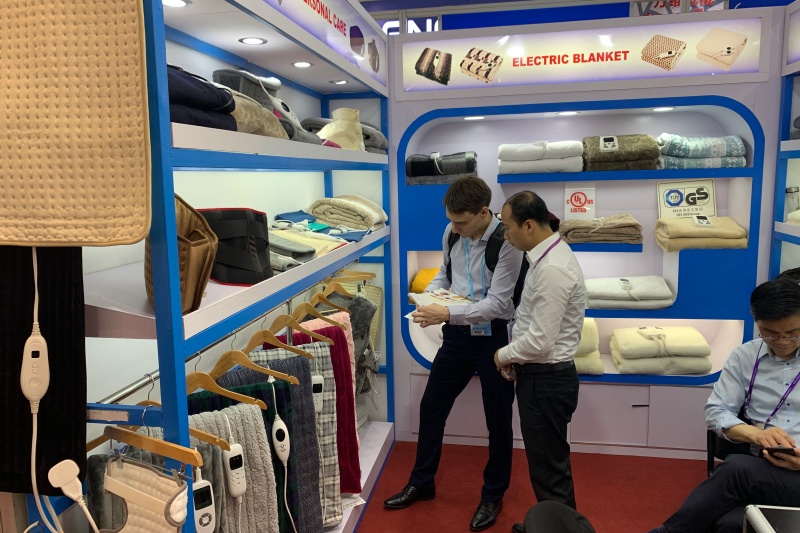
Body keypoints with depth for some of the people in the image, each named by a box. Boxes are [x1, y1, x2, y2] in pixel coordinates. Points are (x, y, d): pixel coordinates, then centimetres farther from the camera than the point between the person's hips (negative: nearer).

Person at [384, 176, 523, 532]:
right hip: (456, 336, 6)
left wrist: (447, 314, -33)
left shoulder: (506, 243, -21)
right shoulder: (451, 232, -2)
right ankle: (421, 483, 36)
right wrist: (429, 294, -7)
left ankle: (492, 496, 33)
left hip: (492, 338, -6)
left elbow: (497, 304, -25)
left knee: (498, 420, 11)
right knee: (431, 408, 15)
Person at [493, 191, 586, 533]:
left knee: (550, 468, 6)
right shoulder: (549, 256, 7)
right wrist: (515, 356, 5)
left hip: (546, 380, -10)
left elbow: (540, 341, -25)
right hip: (542, 375, 10)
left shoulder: (552, 269, -25)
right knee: (547, 462, 24)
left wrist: (503, 355, -9)